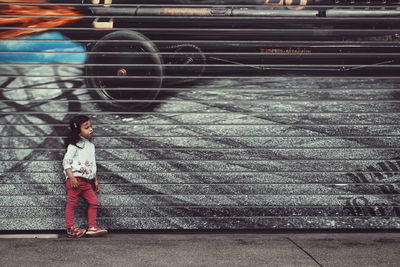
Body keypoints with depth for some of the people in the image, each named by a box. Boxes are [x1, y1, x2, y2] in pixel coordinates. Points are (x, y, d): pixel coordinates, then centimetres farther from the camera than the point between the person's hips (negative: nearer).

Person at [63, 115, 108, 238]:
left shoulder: (90, 145, 17)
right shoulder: (74, 145, -6)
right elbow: (66, 162, -12)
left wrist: (95, 180, 21)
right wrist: (71, 178, -21)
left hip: (87, 180, 7)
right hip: (75, 179, -7)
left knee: (94, 202, 4)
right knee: (72, 203, -1)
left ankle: (92, 227, 8)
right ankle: (71, 228, 3)